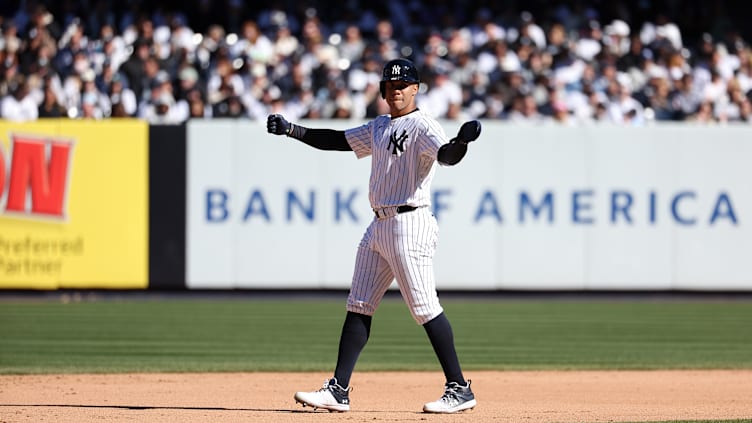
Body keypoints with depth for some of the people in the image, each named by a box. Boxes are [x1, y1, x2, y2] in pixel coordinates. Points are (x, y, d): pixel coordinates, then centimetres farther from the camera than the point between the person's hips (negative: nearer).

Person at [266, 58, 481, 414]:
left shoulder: (422, 126, -9)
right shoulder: (379, 128, 17)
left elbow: (446, 155, -27)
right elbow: (337, 141, 23)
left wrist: (461, 141, -49)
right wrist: (292, 130, 14)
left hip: (409, 225, -9)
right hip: (379, 225, 9)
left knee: (425, 308, -10)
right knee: (358, 306, 8)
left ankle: (459, 389, -5)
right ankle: (338, 390, 10)